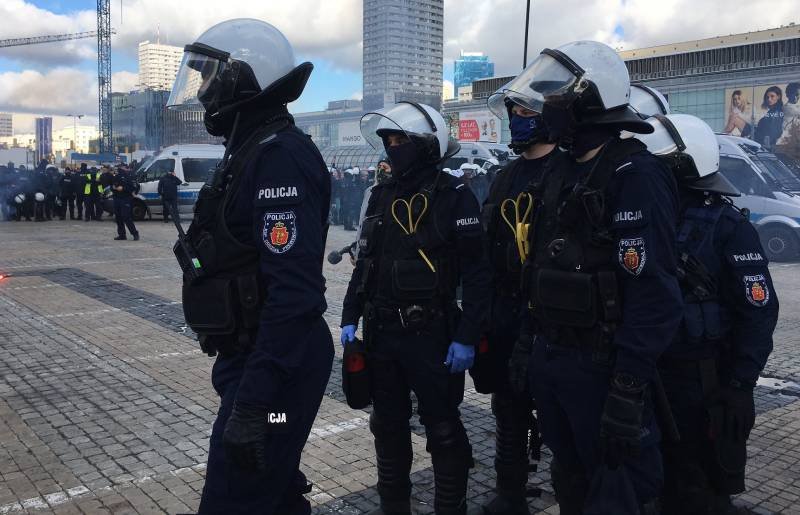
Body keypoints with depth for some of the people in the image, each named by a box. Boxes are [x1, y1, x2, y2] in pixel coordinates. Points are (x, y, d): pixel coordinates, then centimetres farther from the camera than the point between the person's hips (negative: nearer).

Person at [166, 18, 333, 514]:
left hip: (277, 367, -10)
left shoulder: (280, 156, -19)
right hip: (250, 356, 10)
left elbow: (294, 290, -28)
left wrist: (254, 402, -29)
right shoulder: (251, 151, 14)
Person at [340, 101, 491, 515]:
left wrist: (467, 337, -17)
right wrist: (350, 318, 9)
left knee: (443, 430, 6)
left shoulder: (454, 197, -9)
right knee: (387, 426, 17)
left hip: (432, 334, -6)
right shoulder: (382, 196, 10)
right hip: (382, 332, 6)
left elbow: (476, 273, -13)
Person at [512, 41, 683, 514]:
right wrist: (527, 340, 16)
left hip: (601, 368, -8)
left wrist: (629, 391, -24)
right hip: (550, 360, 8)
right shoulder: (564, 177, 11)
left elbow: (654, 294, -23)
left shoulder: (636, 176, -17)